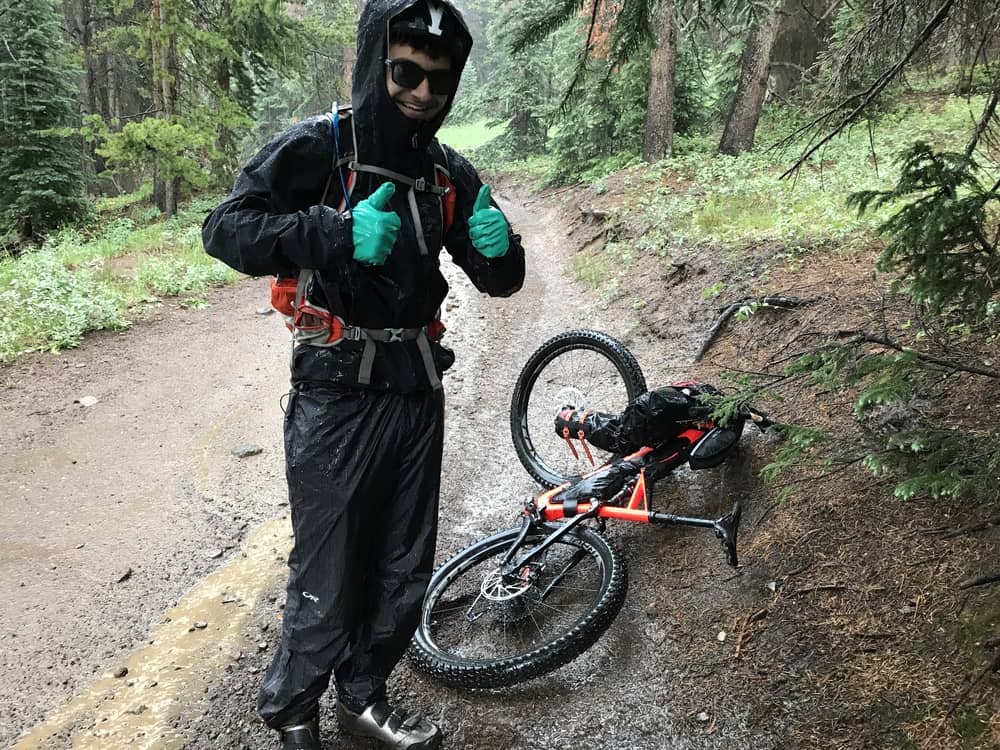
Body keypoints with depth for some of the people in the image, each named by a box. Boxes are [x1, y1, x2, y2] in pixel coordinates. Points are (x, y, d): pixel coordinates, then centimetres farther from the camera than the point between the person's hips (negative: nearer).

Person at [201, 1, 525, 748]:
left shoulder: (450, 173, 8)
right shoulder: (316, 147, -7)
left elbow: (498, 282, 11)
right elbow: (224, 230, -14)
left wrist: (500, 247, -13)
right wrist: (336, 234, -27)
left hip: (417, 392, 5)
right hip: (337, 396, -5)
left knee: (405, 574, 15)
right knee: (328, 583, 3)